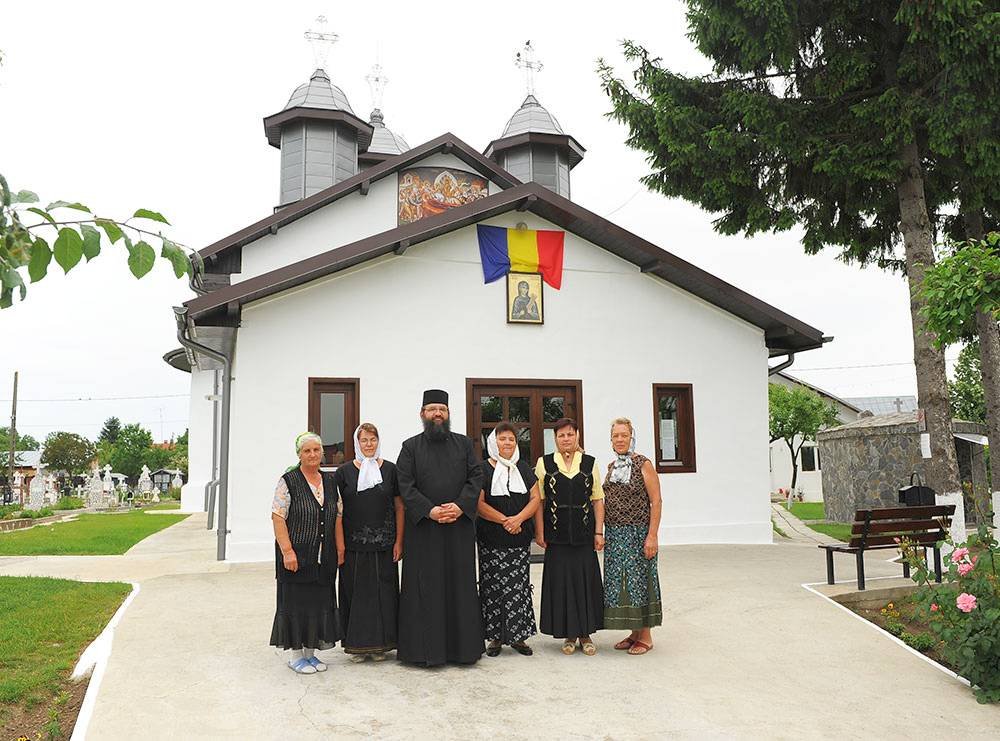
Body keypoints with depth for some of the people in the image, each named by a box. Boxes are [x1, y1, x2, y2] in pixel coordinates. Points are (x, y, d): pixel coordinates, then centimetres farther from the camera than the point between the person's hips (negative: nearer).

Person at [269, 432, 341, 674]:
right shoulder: (288, 481, -7)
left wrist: (339, 549, 6)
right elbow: (277, 518, -12)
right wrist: (287, 551, -18)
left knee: (320, 602, 10)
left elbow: (337, 516, 13)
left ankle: (311, 651, 23)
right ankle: (296, 655, 14)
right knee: (297, 602, 2)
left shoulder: (330, 481, 10)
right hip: (297, 556, -5)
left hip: (324, 558, 6)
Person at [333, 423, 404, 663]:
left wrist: (399, 541, -2)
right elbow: (338, 511, 0)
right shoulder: (344, 472, 3)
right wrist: (340, 545, -8)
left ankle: (380, 644, 16)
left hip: (383, 545, 1)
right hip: (354, 545, 0)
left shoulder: (390, 470, 4)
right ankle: (357, 644, 14)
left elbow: (399, 507, 5)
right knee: (356, 592, 3)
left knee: (383, 592, 4)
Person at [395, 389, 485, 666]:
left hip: (460, 527, 2)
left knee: (460, 587, 6)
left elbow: (476, 477, 2)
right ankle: (424, 647, 9)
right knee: (424, 588, 1)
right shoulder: (410, 447, 5)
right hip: (422, 528, -1)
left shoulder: (464, 443, 10)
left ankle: (462, 646, 15)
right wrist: (429, 510, -16)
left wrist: (461, 506, -14)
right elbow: (405, 486, -3)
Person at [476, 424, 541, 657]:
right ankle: (495, 637, 10)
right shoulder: (483, 469, 0)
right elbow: (479, 503, -8)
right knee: (493, 587, 0)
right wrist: (504, 520, -14)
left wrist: (518, 519, -12)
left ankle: (517, 636, 11)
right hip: (491, 539, -3)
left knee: (519, 586, 2)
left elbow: (535, 498, 5)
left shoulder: (524, 469, 12)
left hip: (520, 539, 3)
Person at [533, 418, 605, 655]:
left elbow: (598, 500, 5)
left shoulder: (590, 463, 6)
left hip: (584, 533, 1)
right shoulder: (544, 463, 3)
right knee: (561, 581, 3)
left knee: (586, 580, 3)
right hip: (556, 534, -1)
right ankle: (569, 634, 16)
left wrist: (599, 532, -1)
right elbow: (538, 500, 1)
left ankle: (585, 634, 17)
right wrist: (539, 532, -5)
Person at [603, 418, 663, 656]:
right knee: (619, 582, 9)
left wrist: (652, 536, -17)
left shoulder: (643, 464, -8)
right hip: (614, 534, 6)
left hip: (638, 533, -6)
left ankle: (645, 636, 12)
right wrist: (601, 532, 10)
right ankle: (634, 633, 21)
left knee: (639, 581, 0)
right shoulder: (612, 467, 11)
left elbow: (656, 502, -11)